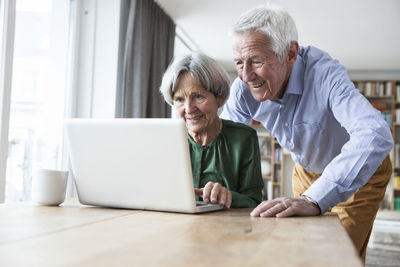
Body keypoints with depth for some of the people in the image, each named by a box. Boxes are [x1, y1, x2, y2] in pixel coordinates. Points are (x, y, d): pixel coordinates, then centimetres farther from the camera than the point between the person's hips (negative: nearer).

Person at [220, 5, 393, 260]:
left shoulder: (324, 74, -38)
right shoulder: (244, 89, -23)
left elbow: (376, 135, -52)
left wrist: (314, 199, -63)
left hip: (361, 173, -4)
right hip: (307, 172, 5)